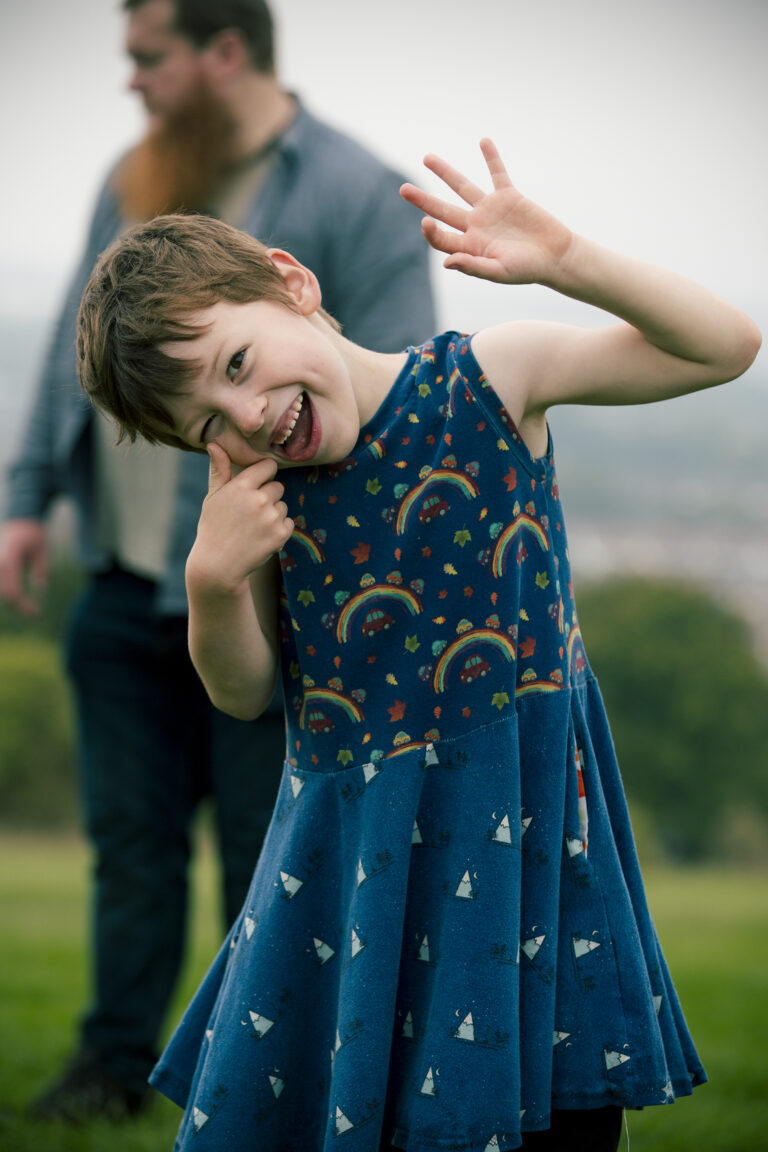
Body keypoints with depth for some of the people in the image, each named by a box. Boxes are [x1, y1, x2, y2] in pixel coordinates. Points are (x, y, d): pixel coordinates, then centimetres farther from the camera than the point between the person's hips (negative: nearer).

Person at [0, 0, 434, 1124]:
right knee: (131, 836, 9)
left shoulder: (358, 199, -8)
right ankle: (117, 1060, 18)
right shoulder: (133, 182, 12)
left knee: (268, 853, 2)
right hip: (126, 589, 6)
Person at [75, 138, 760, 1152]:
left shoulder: (490, 376, -9)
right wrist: (212, 582, -14)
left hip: (522, 828, -3)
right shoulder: (253, 490, 0)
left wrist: (562, 258, -24)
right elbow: (243, 693, 7)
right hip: (351, 845, 3)